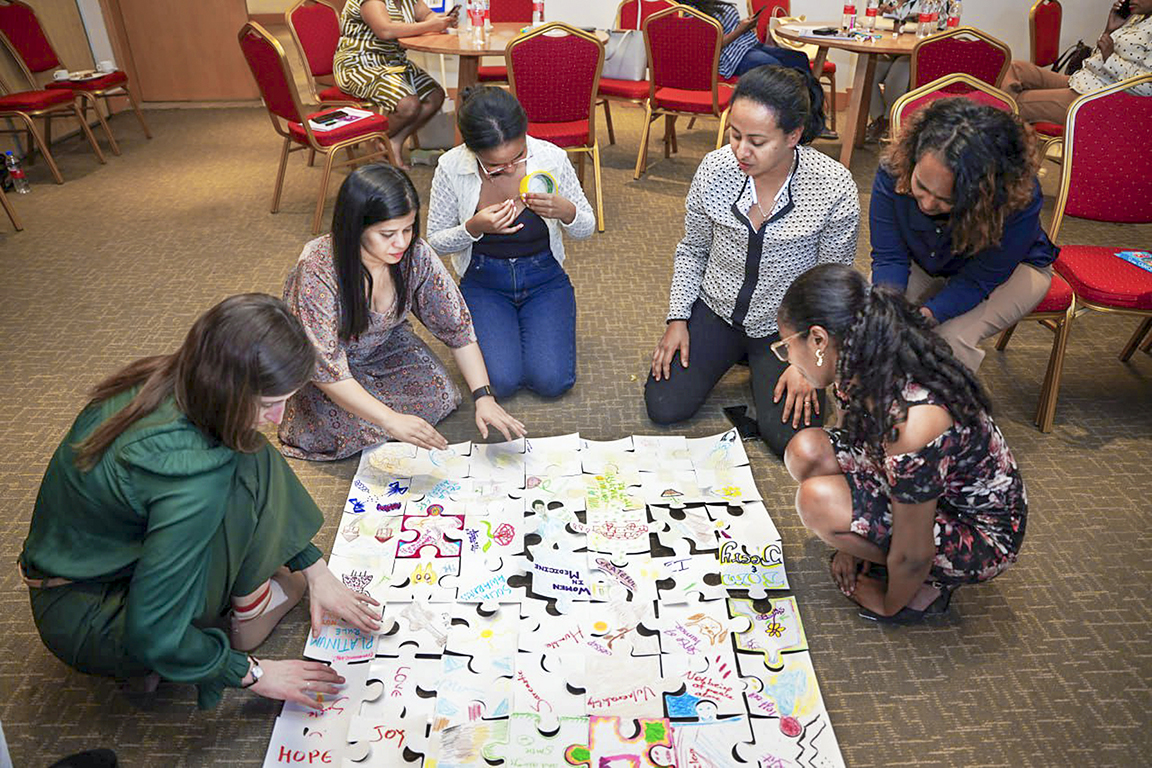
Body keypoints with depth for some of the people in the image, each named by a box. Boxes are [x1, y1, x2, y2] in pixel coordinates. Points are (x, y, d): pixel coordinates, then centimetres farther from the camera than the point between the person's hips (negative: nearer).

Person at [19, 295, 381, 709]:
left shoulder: (173, 381, -13)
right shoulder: (188, 477, -37)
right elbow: (151, 635, -30)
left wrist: (315, 570, 1)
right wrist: (252, 673, -15)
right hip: (82, 618, -7)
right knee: (248, 472, -21)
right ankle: (247, 611, -2)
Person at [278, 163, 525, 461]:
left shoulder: (416, 254, -23)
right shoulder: (317, 272, -35)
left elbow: (457, 326, -14)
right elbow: (324, 367, -34)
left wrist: (484, 396, -23)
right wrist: (390, 420, -42)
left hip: (384, 345, 4)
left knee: (440, 394, -16)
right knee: (348, 428, -26)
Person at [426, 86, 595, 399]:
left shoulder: (552, 159, -16)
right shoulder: (451, 168, -17)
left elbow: (586, 228, -2)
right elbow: (436, 242, -4)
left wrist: (566, 212, -27)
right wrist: (474, 228, -26)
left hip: (544, 278, 1)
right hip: (483, 282, 0)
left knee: (552, 380, -17)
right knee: (500, 381, -19)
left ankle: (528, 325, 16)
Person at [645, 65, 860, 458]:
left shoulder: (835, 189, -23)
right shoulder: (715, 169, -16)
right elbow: (692, 250, 2)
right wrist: (678, 318, -5)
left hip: (786, 325, -2)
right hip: (716, 309, 2)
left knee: (788, 436, -13)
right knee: (664, 407, -8)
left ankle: (762, 365, 19)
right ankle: (735, 352, 20)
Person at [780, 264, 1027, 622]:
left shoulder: (911, 425, -39)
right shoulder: (872, 367, -14)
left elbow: (913, 556, -26)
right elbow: (862, 448, 4)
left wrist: (889, 606, -5)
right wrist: (852, 544, 11)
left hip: (982, 536, -7)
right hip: (940, 490, 7)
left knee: (818, 500, -25)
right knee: (806, 451, -8)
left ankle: (931, 583, -1)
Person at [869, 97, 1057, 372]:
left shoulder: (1020, 197, -36)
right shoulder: (894, 171, -30)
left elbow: (980, 278, -27)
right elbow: (889, 257, -24)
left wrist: (928, 314, -44)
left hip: (1012, 268, -2)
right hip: (925, 266, 3)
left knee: (953, 339, -29)